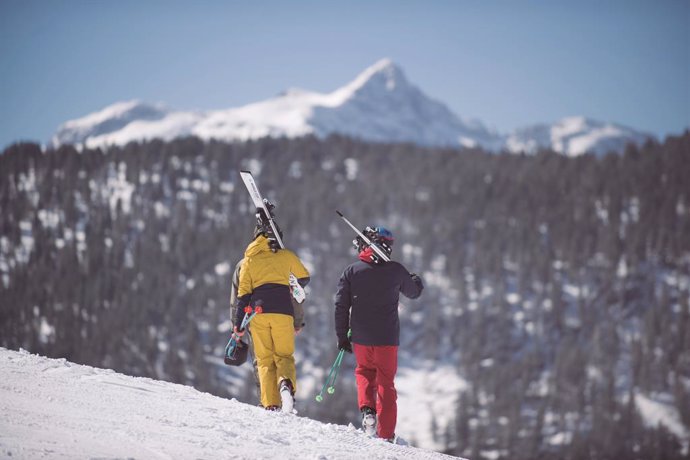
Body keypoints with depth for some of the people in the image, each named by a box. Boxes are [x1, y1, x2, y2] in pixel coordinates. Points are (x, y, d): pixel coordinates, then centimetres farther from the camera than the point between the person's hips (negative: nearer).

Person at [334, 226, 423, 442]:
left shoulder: (352, 271, -3)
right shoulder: (396, 270, -4)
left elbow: (341, 306, -4)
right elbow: (413, 292, 15)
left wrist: (342, 336, 6)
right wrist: (418, 281, 39)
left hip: (361, 337, 1)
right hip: (387, 338, -1)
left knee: (364, 372, 25)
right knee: (386, 383, 8)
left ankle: (367, 409, 0)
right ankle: (386, 434, 6)